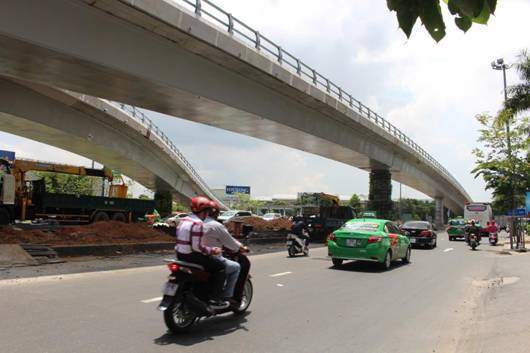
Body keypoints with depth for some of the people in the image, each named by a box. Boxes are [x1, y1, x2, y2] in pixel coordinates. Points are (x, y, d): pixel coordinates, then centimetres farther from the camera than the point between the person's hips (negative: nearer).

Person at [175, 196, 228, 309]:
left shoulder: (183, 220, 10)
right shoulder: (198, 223, -18)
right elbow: (197, 247, -24)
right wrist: (212, 251, -12)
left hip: (180, 255, 10)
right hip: (192, 256, -10)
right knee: (220, 266, -1)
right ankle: (215, 299, -5)